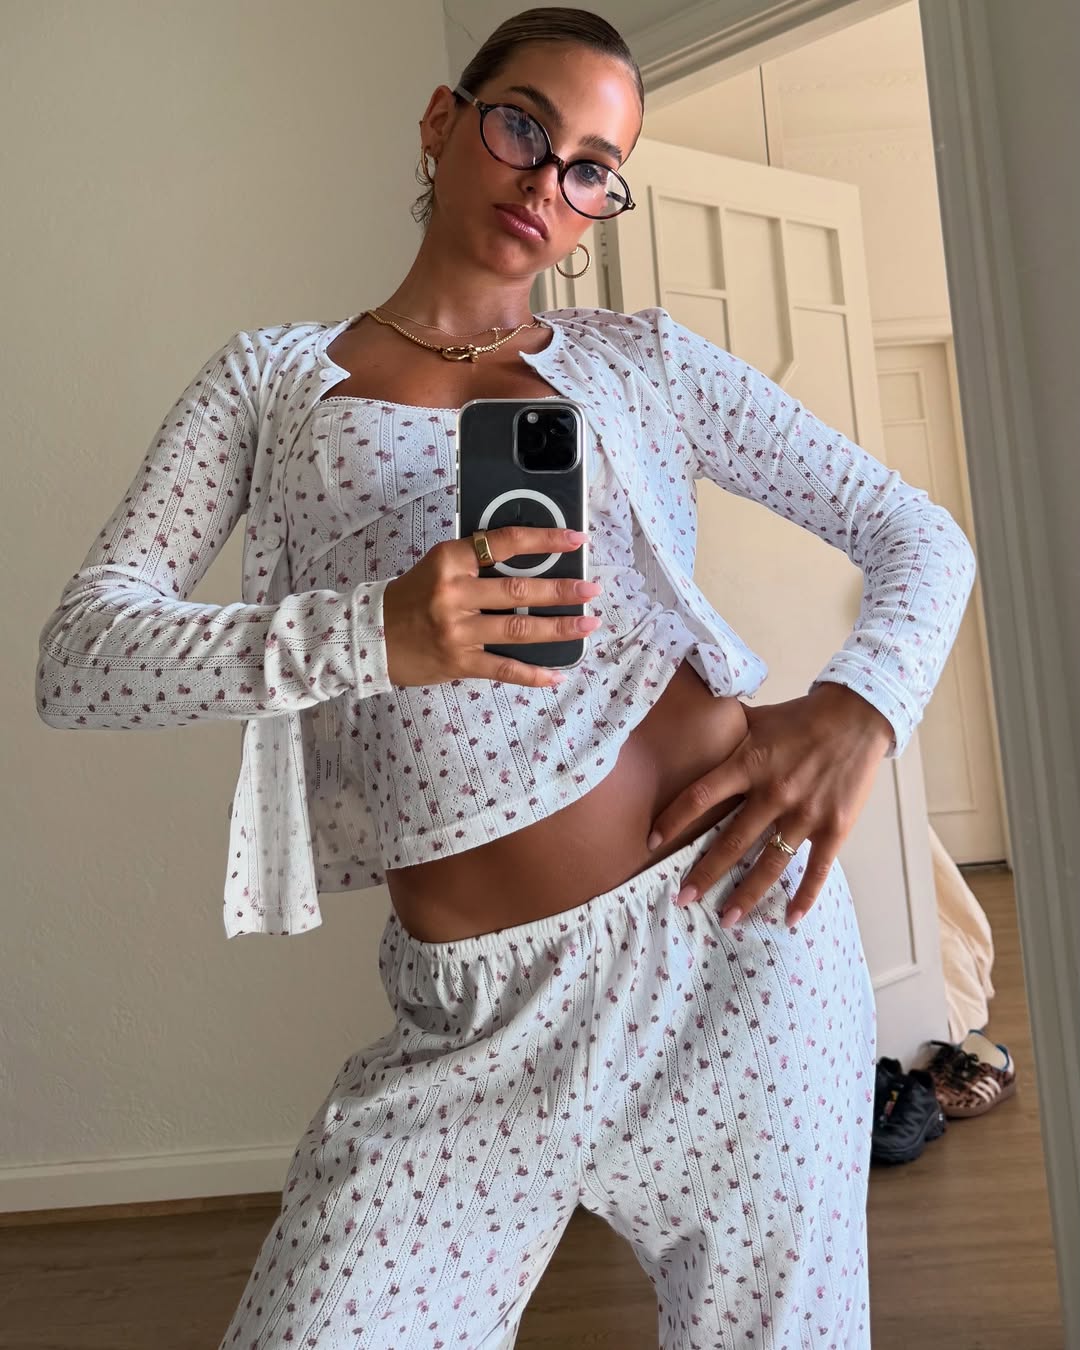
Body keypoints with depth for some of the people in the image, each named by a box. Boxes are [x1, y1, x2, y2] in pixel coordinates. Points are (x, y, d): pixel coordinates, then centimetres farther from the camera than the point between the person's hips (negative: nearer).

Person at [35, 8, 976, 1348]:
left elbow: (920, 535, 11)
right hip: (477, 1016, 0)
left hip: (731, 928, 1)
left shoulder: (641, 359, 10)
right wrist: (372, 633, -19)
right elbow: (79, 655, -1)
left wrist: (856, 709, -11)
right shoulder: (271, 376, 10)